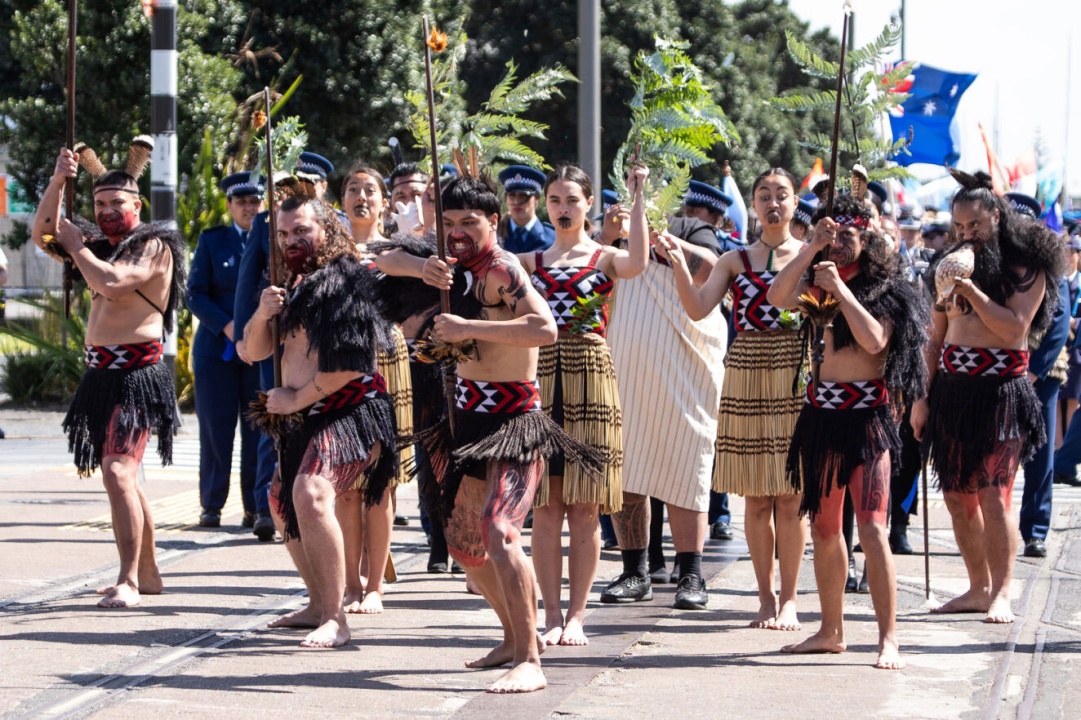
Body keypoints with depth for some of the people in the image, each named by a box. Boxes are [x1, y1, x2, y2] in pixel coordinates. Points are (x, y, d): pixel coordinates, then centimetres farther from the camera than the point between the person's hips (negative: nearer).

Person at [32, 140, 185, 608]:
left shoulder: (154, 247, -9)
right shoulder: (101, 245, 15)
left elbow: (111, 282, -24)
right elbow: (43, 233, 11)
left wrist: (73, 244, -10)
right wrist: (58, 180, -3)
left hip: (136, 374, -9)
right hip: (101, 374, 9)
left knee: (118, 471, -20)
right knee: (123, 475, 16)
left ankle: (128, 582, -22)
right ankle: (148, 573, 28)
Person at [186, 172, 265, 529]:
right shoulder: (211, 241, 8)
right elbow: (195, 294, 2)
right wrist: (226, 326, -13)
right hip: (217, 349, 0)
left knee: (259, 431, -1)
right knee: (215, 430, 0)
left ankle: (255, 507, 6)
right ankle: (211, 506, 8)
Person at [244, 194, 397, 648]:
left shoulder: (344, 280, -13)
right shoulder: (294, 283, 16)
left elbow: (350, 364, -22)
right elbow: (255, 351, 14)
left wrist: (297, 398, -11)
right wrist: (261, 315, -7)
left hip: (349, 411, -11)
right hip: (303, 419, 11)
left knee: (311, 493, -30)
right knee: (283, 502, 23)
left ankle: (335, 620, -30)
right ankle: (318, 605, 38)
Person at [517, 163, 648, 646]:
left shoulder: (605, 258, 5)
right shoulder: (531, 262, 14)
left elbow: (638, 263, -18)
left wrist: (637, 198, -18)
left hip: (590, 379, -2)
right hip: (540, 381, 2)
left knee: (584, 506, -1)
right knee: (546, 504, 0)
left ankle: (576, 615, 4)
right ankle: (552, 614, 5)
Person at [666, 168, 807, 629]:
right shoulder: (735, 260, 9)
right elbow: (698, 309, -4)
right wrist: (678, 263, -16)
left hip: (795, 376, -2)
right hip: (747, 376, 2)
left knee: (791, 497, -1)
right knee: (756, 499, 5)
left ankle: (788, 599, 6)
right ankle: (766, 597, 14)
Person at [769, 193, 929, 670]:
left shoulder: (885, 291, -1)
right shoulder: (818, 286, 12)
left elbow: (874, 339, -18)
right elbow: (777, 297, -7)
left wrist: (840, 288, -17)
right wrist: (812, 248, -12)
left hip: (867, 415, -6)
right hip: (821, 413, 6)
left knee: (872, 528, -13)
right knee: (824, 527, 11)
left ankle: (888, 638, -15)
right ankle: (831, 631, 22)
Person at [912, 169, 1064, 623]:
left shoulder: (1025, 268, -1)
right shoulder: (953, 268, 16)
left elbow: (1015, 327, -13)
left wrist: (972, 292, -18)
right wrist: (922, 397, 11)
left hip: (999, 390, -6)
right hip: (950, 390, 6)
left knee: (993, 497, -12)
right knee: (957, 496, 6)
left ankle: (1001, 594, -7)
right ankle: (978, 587, 15)